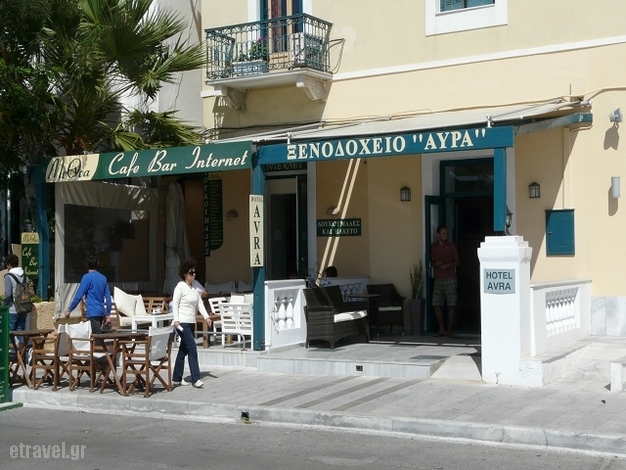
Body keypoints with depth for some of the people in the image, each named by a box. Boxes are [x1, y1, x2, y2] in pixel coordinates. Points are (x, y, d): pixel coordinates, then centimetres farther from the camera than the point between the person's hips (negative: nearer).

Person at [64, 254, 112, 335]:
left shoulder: (87, 277, -7)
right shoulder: (103, 278, 11)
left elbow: (79, 295, -9)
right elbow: (108, 297, 9)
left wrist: (69, 310, -1)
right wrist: (108, 314, 13)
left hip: (92, 312, -7)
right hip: (101, 312, 7)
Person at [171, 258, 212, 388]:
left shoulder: (195, 288, 13)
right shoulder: (180, 287, -9)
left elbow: (200, 303, 11)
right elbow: (175, 304, -13)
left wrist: (206, 317, -1)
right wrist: (176, 320, -21)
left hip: (191, 323, 8)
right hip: (183, 323, -8)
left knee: (183, 350, 13)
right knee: (192, 349, -12)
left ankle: (176, 379, 21)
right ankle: (195, 379, -11)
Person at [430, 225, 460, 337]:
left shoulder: (451, 246, 2)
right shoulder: (433, 246, 10)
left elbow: (457, 261, 3)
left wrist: (448, 265, -14)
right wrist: (435, 263, -4)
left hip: (450, 278, -3)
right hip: (438, 278, 3)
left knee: (451, 305, -3)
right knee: (436, 304, -2)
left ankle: (449, 329, 6)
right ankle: (442, 329, 8)